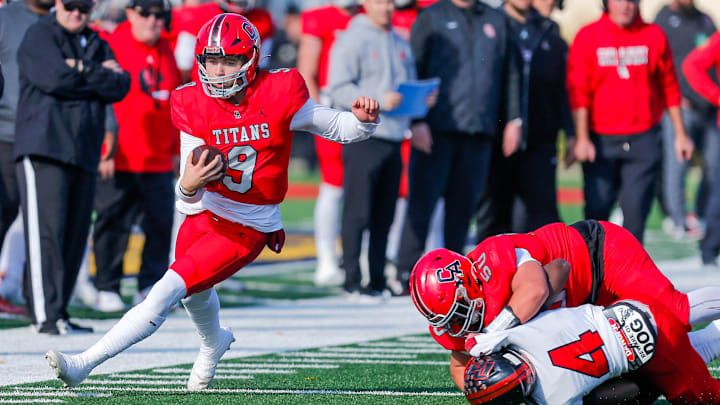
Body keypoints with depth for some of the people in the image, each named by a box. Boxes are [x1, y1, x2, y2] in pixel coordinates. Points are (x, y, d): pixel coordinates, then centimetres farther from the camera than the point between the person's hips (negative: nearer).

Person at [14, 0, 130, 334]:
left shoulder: (97, 45, 19)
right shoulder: (39, 37, 2)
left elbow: (120, 87, 4)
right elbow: (54, 77, -16)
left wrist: (82, 70, -7)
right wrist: (100, 75, -5)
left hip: (83, 153, 6)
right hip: (43, 149, -6)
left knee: (75, 234, 5)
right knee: (46, 230, -12)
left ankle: (57, 312, 12)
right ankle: (46, 314, -15)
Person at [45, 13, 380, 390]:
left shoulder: (279, 96, -17)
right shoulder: (194, 107, -11)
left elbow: (338, 128, -4)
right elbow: (190, 200, -15)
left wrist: (363, 119, -26)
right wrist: (188, 186, -39)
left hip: (247, 227, -5)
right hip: (205, 212, 5)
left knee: (166, 291, -16)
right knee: (196, 294, 29)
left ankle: (83, 363, -15)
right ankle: (213, 343, 65)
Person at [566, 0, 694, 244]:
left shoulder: (654, 36, 6)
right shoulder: (588, 37, 1)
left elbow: (669, 89, 12)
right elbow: (578, 92, -2)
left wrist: (680, 134, 11)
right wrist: (581, 138, -10)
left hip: (644, 141, 1)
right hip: (600, 140, -1)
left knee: (636, 210, -6)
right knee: (596, 210, -3)